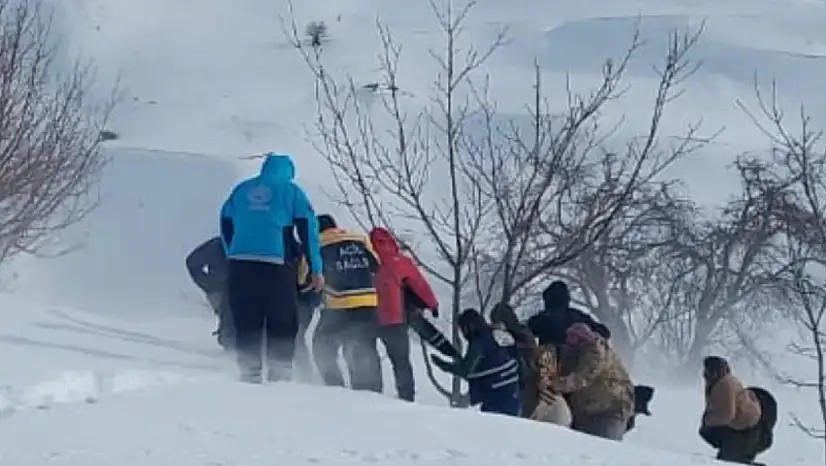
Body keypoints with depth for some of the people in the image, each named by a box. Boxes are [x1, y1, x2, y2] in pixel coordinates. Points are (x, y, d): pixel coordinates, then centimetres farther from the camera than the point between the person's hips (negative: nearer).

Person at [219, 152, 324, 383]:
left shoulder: (241, 189, 19)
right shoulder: (291, 190, 9)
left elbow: (226, 225, 20)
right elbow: (308, 230, 4)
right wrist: (316, 270, 6)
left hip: (239, 264, 3)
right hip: (276, 265, -3)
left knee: (246, 327, 8)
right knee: (282, 328, 3)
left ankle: (249, 377, 5)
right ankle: (280, 377, -2)